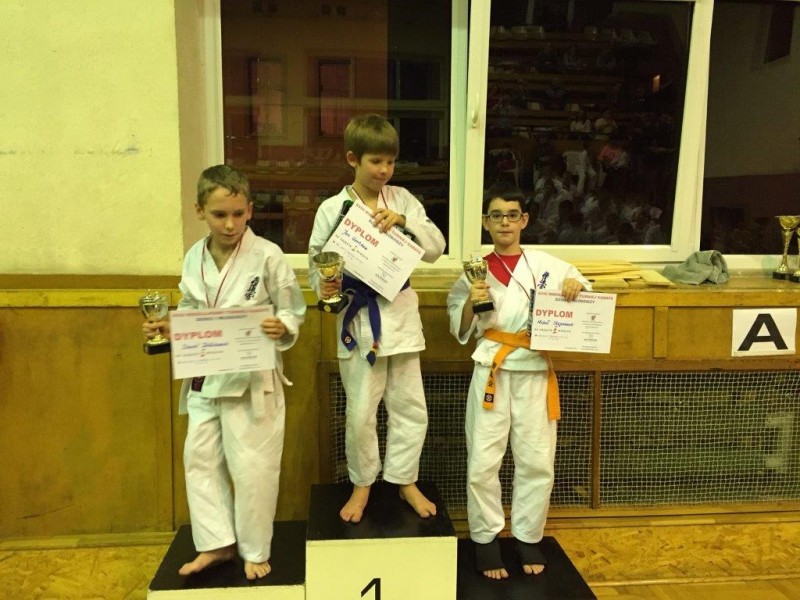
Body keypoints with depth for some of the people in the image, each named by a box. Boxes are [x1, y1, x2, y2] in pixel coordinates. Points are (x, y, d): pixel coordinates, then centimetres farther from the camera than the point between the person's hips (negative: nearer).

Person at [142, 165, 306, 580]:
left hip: (252, 378, -5)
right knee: (200, 459, 13)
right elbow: (189, 312, 13)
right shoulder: (193, 259, 1)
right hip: (204, 377, 5)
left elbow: (294, 311, -7)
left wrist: (282, 328, -27)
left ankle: (254, 550, 26)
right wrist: (166, 327, -5)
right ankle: (218, 542, 31)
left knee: (252, 467, 5)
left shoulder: (267, 256, -13)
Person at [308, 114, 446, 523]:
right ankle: (362, 485, 30)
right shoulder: (332, 209, -5)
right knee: (360, 412, 6)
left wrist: (404, 222, -16)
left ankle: (405, 481, 31)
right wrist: (324, 285, -23)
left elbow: (436, 248, -1)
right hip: (358, 318, -2)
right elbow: (317, 262, -2)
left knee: (410, 406, 11)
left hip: (399, 316, 3)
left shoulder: (402, 200, 3)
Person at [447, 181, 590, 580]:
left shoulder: (548, 266, -1)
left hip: (535, 373, 1)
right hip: (491, 373, 0)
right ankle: (486, 539, 22)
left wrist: (576, 287, -13)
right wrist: (471, 303, -16)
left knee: (537, 461, 10)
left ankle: (528, 537, 30)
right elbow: (460, 332, 4)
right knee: (482, 462, 2)